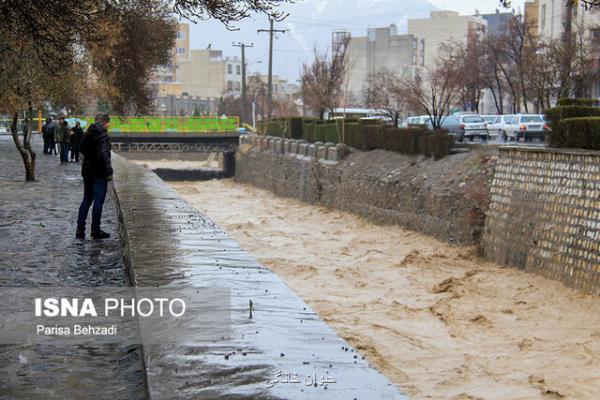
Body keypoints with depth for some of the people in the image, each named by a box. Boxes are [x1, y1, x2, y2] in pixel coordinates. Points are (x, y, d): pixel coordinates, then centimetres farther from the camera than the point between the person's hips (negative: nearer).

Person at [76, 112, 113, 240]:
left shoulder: (88, 134, 8)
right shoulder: (103, 135, -17)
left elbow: (81, 148, 19)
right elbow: (103, 155, -22)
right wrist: (109, 172, -19)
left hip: (87, 170, 8)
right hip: (99, 172, -8)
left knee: (86, 200, 15)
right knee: (98, 201, 0)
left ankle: (80, 230, 14)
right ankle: (96, 231, 5)